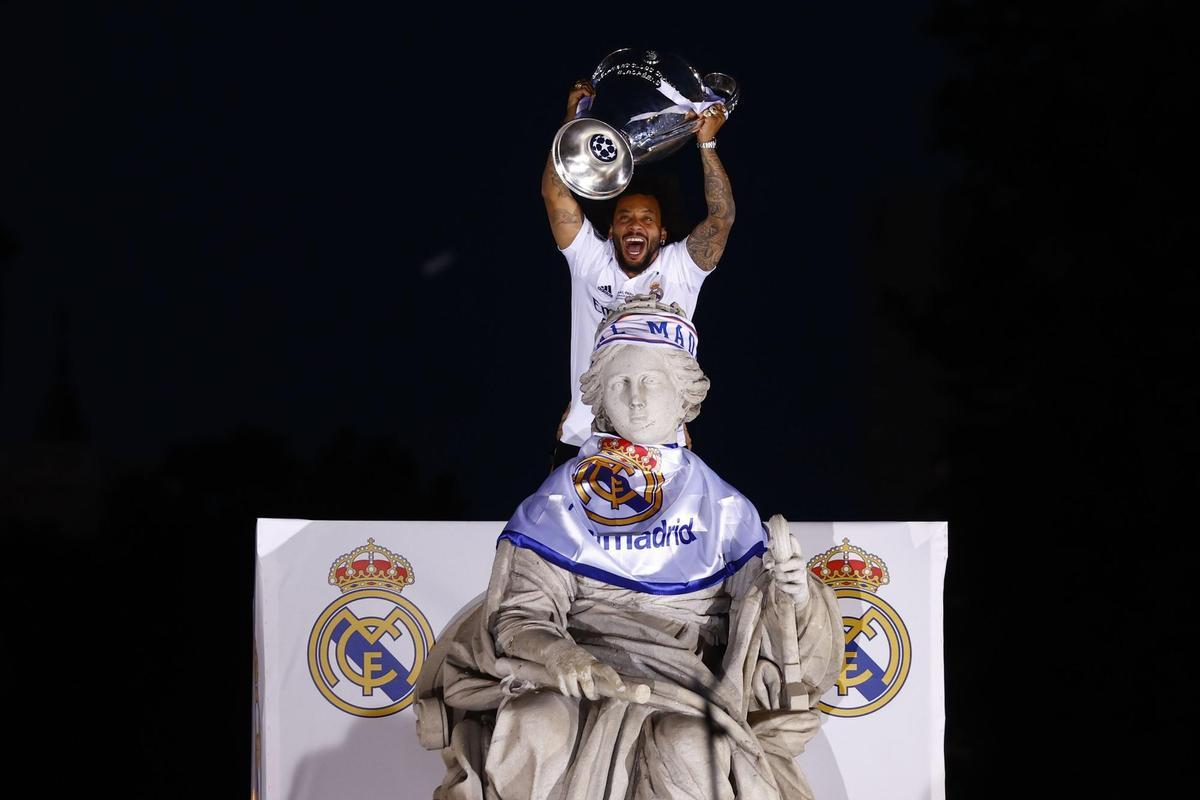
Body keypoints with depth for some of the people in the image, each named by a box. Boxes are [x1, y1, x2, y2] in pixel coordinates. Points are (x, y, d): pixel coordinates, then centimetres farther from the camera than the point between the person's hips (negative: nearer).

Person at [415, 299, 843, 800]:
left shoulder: (719, 503, 12)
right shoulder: (562, 497, 10)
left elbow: (757, 619, 9)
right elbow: (522, 611, 1)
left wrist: (790, 595, -15)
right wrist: (557, 655, -21)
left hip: (687, 675, 0)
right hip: (582, 662, 0)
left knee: (691, 750, -34)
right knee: (534, 729, -33)